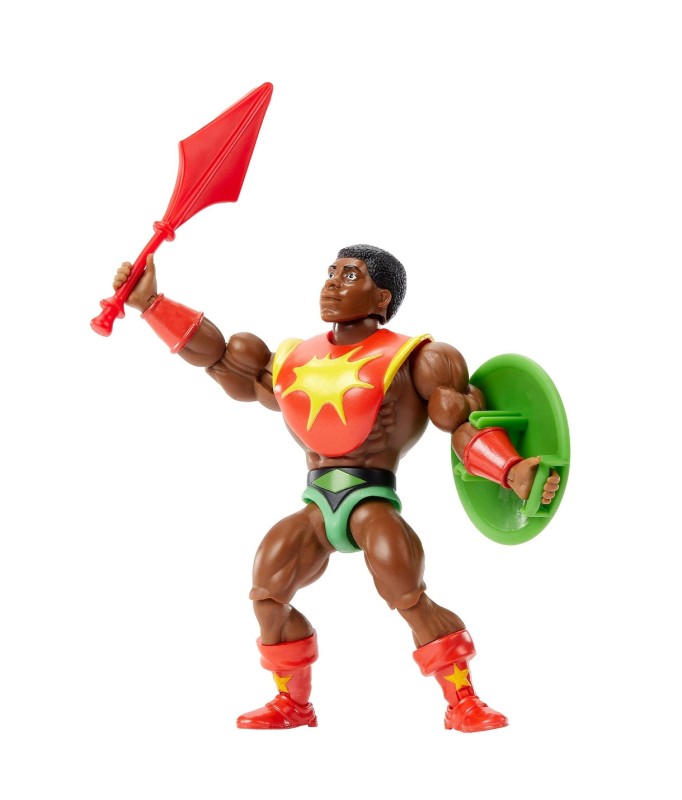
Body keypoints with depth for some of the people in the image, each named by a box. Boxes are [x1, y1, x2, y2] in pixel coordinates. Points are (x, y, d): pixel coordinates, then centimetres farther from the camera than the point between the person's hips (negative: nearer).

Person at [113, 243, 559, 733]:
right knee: (267, 596, -1)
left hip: (373, 502, -5)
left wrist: (512, 472, -21)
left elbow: (466, 427, -4)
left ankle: (464, 704, -6)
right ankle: (292, 704, 17)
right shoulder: (295, 361, 14)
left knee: (411, 600, -20)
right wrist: (151, 303, 17)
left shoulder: (409, 360, 0)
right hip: (317, 505, 6)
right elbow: (220, 360, 19)